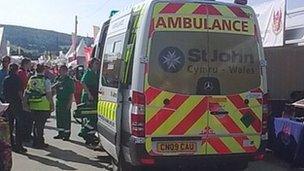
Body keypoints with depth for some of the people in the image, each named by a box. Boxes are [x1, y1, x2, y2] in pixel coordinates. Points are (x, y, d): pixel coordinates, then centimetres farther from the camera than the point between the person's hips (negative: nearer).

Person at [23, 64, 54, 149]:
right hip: (43, 106, -5)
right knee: (41, 124, 1)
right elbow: (49, 94, -13)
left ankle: (36, 142, 25)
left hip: (33, 106, 5)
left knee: (36, 123, 17)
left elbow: (26, 93, 8)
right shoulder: (46, 80, -10)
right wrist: (52, 105, -5)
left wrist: (25, 104, 15)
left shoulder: (31, 79, 6)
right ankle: (39, 143, 6)